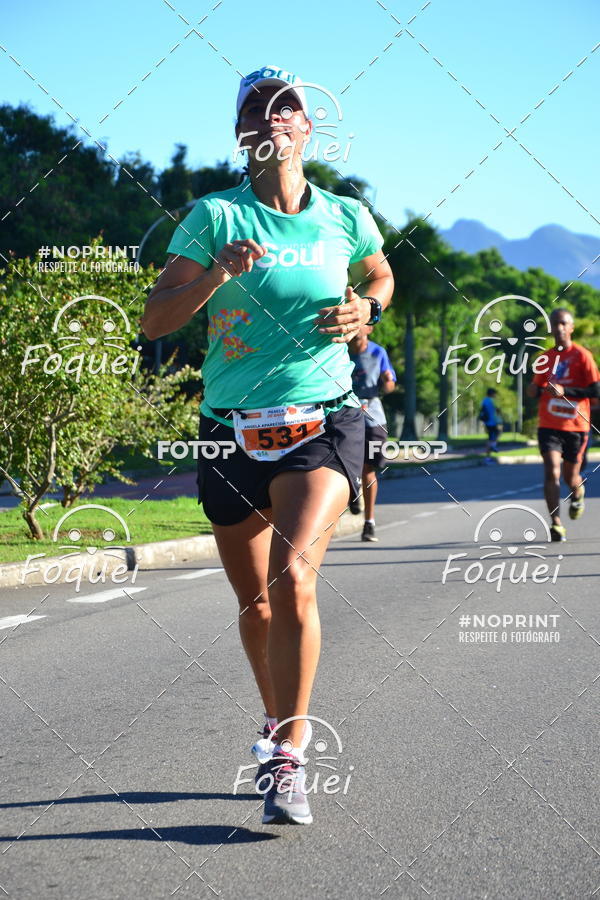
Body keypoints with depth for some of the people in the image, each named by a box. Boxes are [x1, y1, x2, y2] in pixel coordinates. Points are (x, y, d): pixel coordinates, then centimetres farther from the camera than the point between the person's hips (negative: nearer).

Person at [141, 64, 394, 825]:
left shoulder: (346, 217, 4)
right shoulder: (215, 216, -2)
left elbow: (380, 277, 26)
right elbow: (154, 319, -6)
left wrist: (364, 308, 4)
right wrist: (215, 275, -22)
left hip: (322, 425, -1)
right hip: (232, 431, 1)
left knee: (293, 578, -23)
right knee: (255, 601, 12)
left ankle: (288, 760, -14)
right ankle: (279, 724, 38)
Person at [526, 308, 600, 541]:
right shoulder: (545, 358, 9)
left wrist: (565, 391, -20)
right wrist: (535, 391, -4)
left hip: (576, 426, -2)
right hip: (549, 426, 2)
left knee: (570, 477, 10)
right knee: (551, 471, -16)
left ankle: (578, 494, 46)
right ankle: (556, 523, -19)